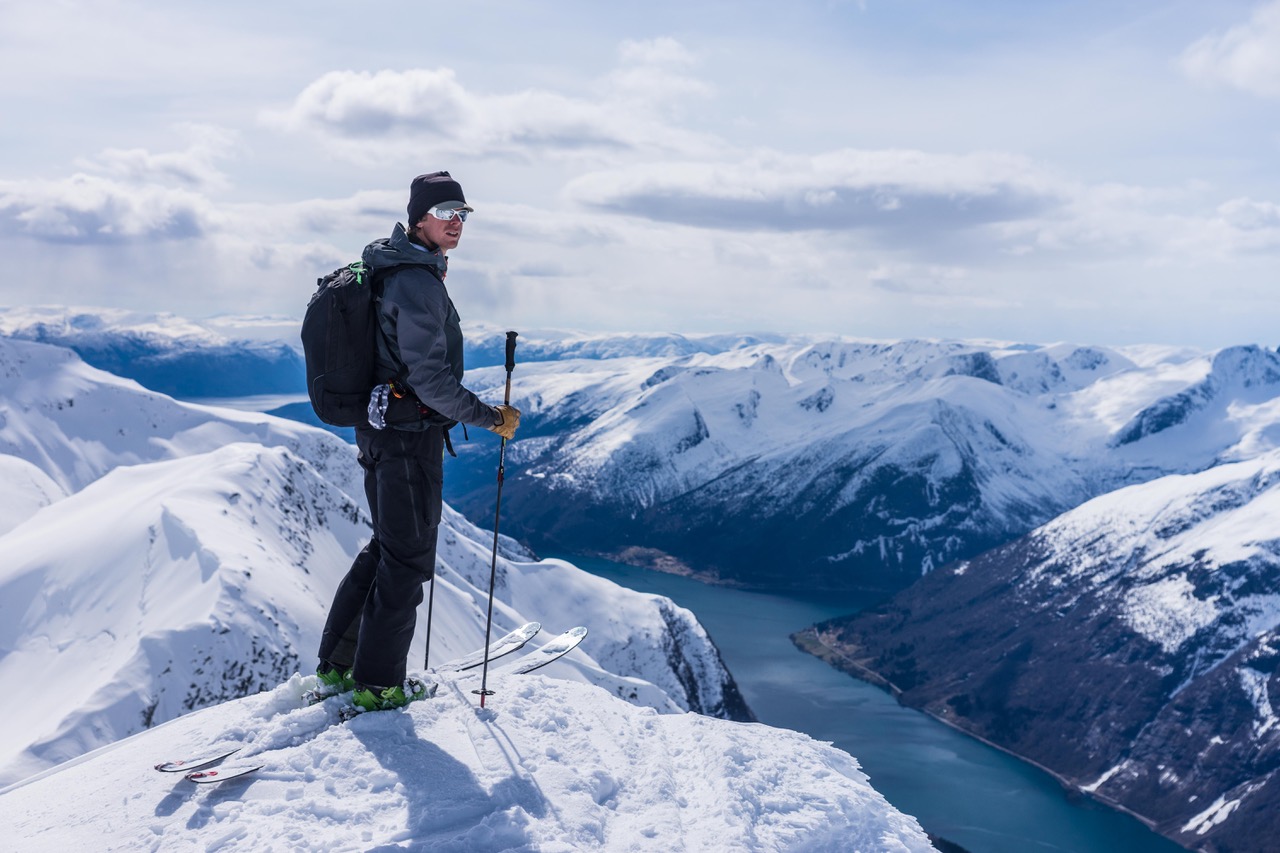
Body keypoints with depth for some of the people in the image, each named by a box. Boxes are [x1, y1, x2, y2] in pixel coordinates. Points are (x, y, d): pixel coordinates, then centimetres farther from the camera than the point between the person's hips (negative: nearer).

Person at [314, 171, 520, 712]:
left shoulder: (395, 271, 13)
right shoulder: (418, 282, -19)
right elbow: (429, 377, -23)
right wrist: (490, 418, -15)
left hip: (381, 428, 10)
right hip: (411, 436, -10)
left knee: (386, 547, 20)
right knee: (408, 559, 2)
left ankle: (335, 666, 27)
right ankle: (378, 684, 13)